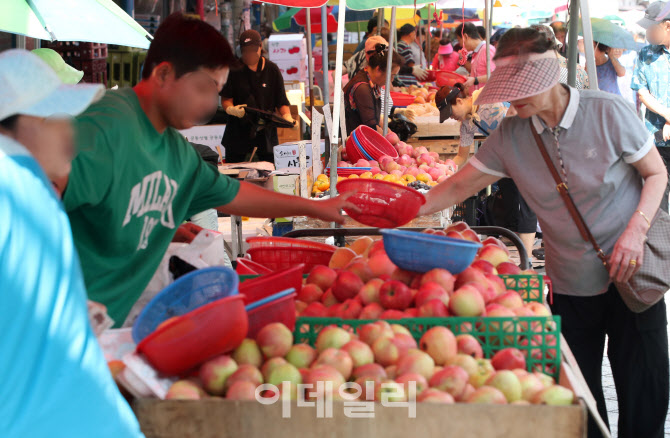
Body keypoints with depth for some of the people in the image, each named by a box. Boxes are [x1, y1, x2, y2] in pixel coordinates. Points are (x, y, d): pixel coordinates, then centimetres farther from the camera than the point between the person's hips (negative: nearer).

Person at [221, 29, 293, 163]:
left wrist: (287, 117, -14)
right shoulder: (234, 70, 1)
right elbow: (225, 98, 1)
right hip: (239, 131, -1)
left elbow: (281, 100, 4)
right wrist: (230, 109, -21)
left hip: (266, 132, 1)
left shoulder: (272, 70, 4)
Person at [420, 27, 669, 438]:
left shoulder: (609, 112, -14)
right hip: (571, 288, 3)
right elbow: (460, 186, -1)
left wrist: (636, 230, -19)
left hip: (631, 277, -3)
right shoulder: (510, 137, -5)